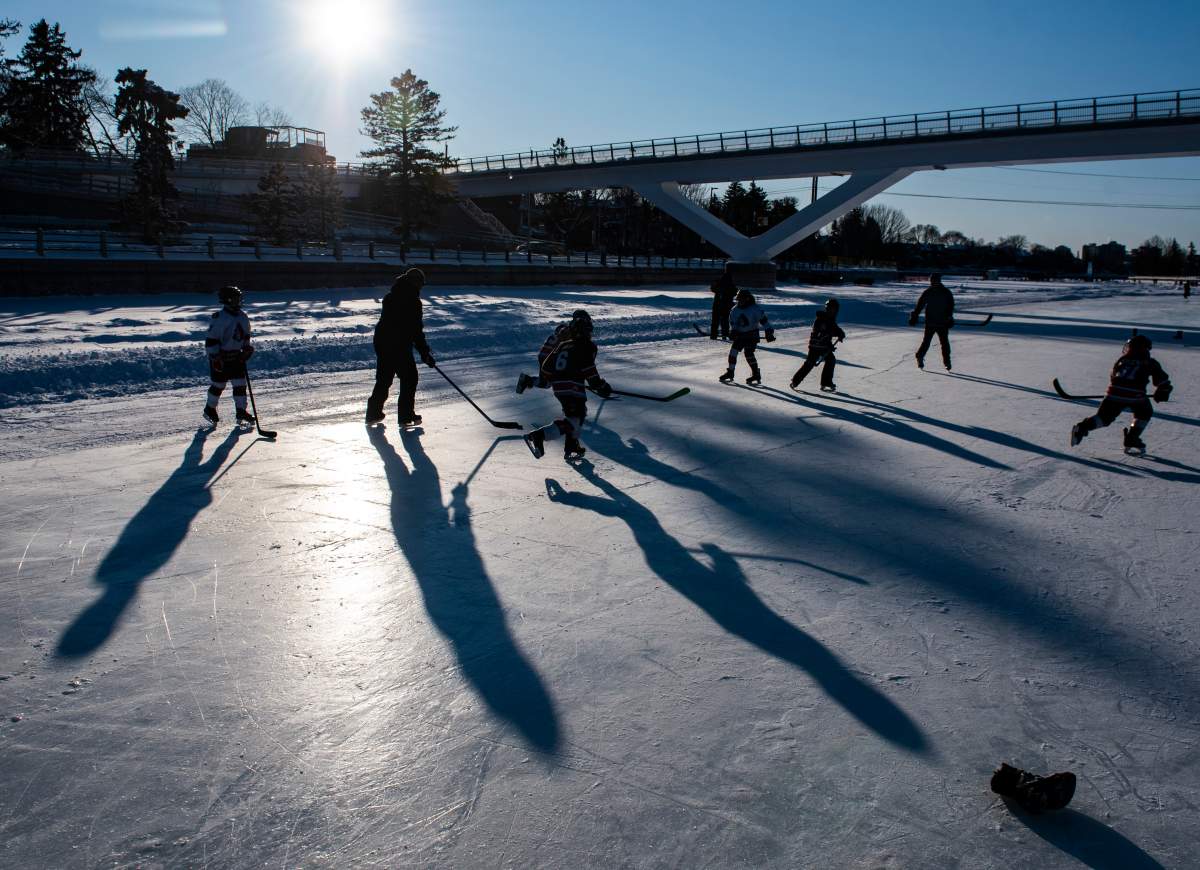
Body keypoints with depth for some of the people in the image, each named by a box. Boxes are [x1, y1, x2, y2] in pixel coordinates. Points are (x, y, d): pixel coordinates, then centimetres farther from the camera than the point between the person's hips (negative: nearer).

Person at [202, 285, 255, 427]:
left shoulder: (243, 317, 4)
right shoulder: (220, 318, -19)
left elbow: (246, 334, 19)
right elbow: (211, 339, -19)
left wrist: (247, 348, 7)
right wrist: (215, 358, -21)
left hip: (236, 356, 6)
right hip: (220, 357, -6)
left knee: (240, 384, 2)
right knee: (218, 384, 6)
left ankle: (241, 412, 9)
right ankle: (209, 409, 27)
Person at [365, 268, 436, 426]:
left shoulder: (390, 297, 12)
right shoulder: (412, 301, -12)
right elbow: (416, 330, -14)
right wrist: (425, 353, -8)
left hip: (381, 341, 8)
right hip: (399, 346, -8)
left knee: (384, 378, 18)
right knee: (409, 378, 5)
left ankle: (373, 413, 24)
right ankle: (406, 416, 7)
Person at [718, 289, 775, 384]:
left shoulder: (755, 308, -10)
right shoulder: (735, 310, 5)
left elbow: (763, 319, -8)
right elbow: (732, 322, 9)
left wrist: (769, 331, -10)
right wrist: (733, 331, -9)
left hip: (752, 334, -6)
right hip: (740, 334, 6)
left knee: (748, 353, -15)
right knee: (733, 351, -2)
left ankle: (756, 374, -4)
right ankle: (730, 372, 11)